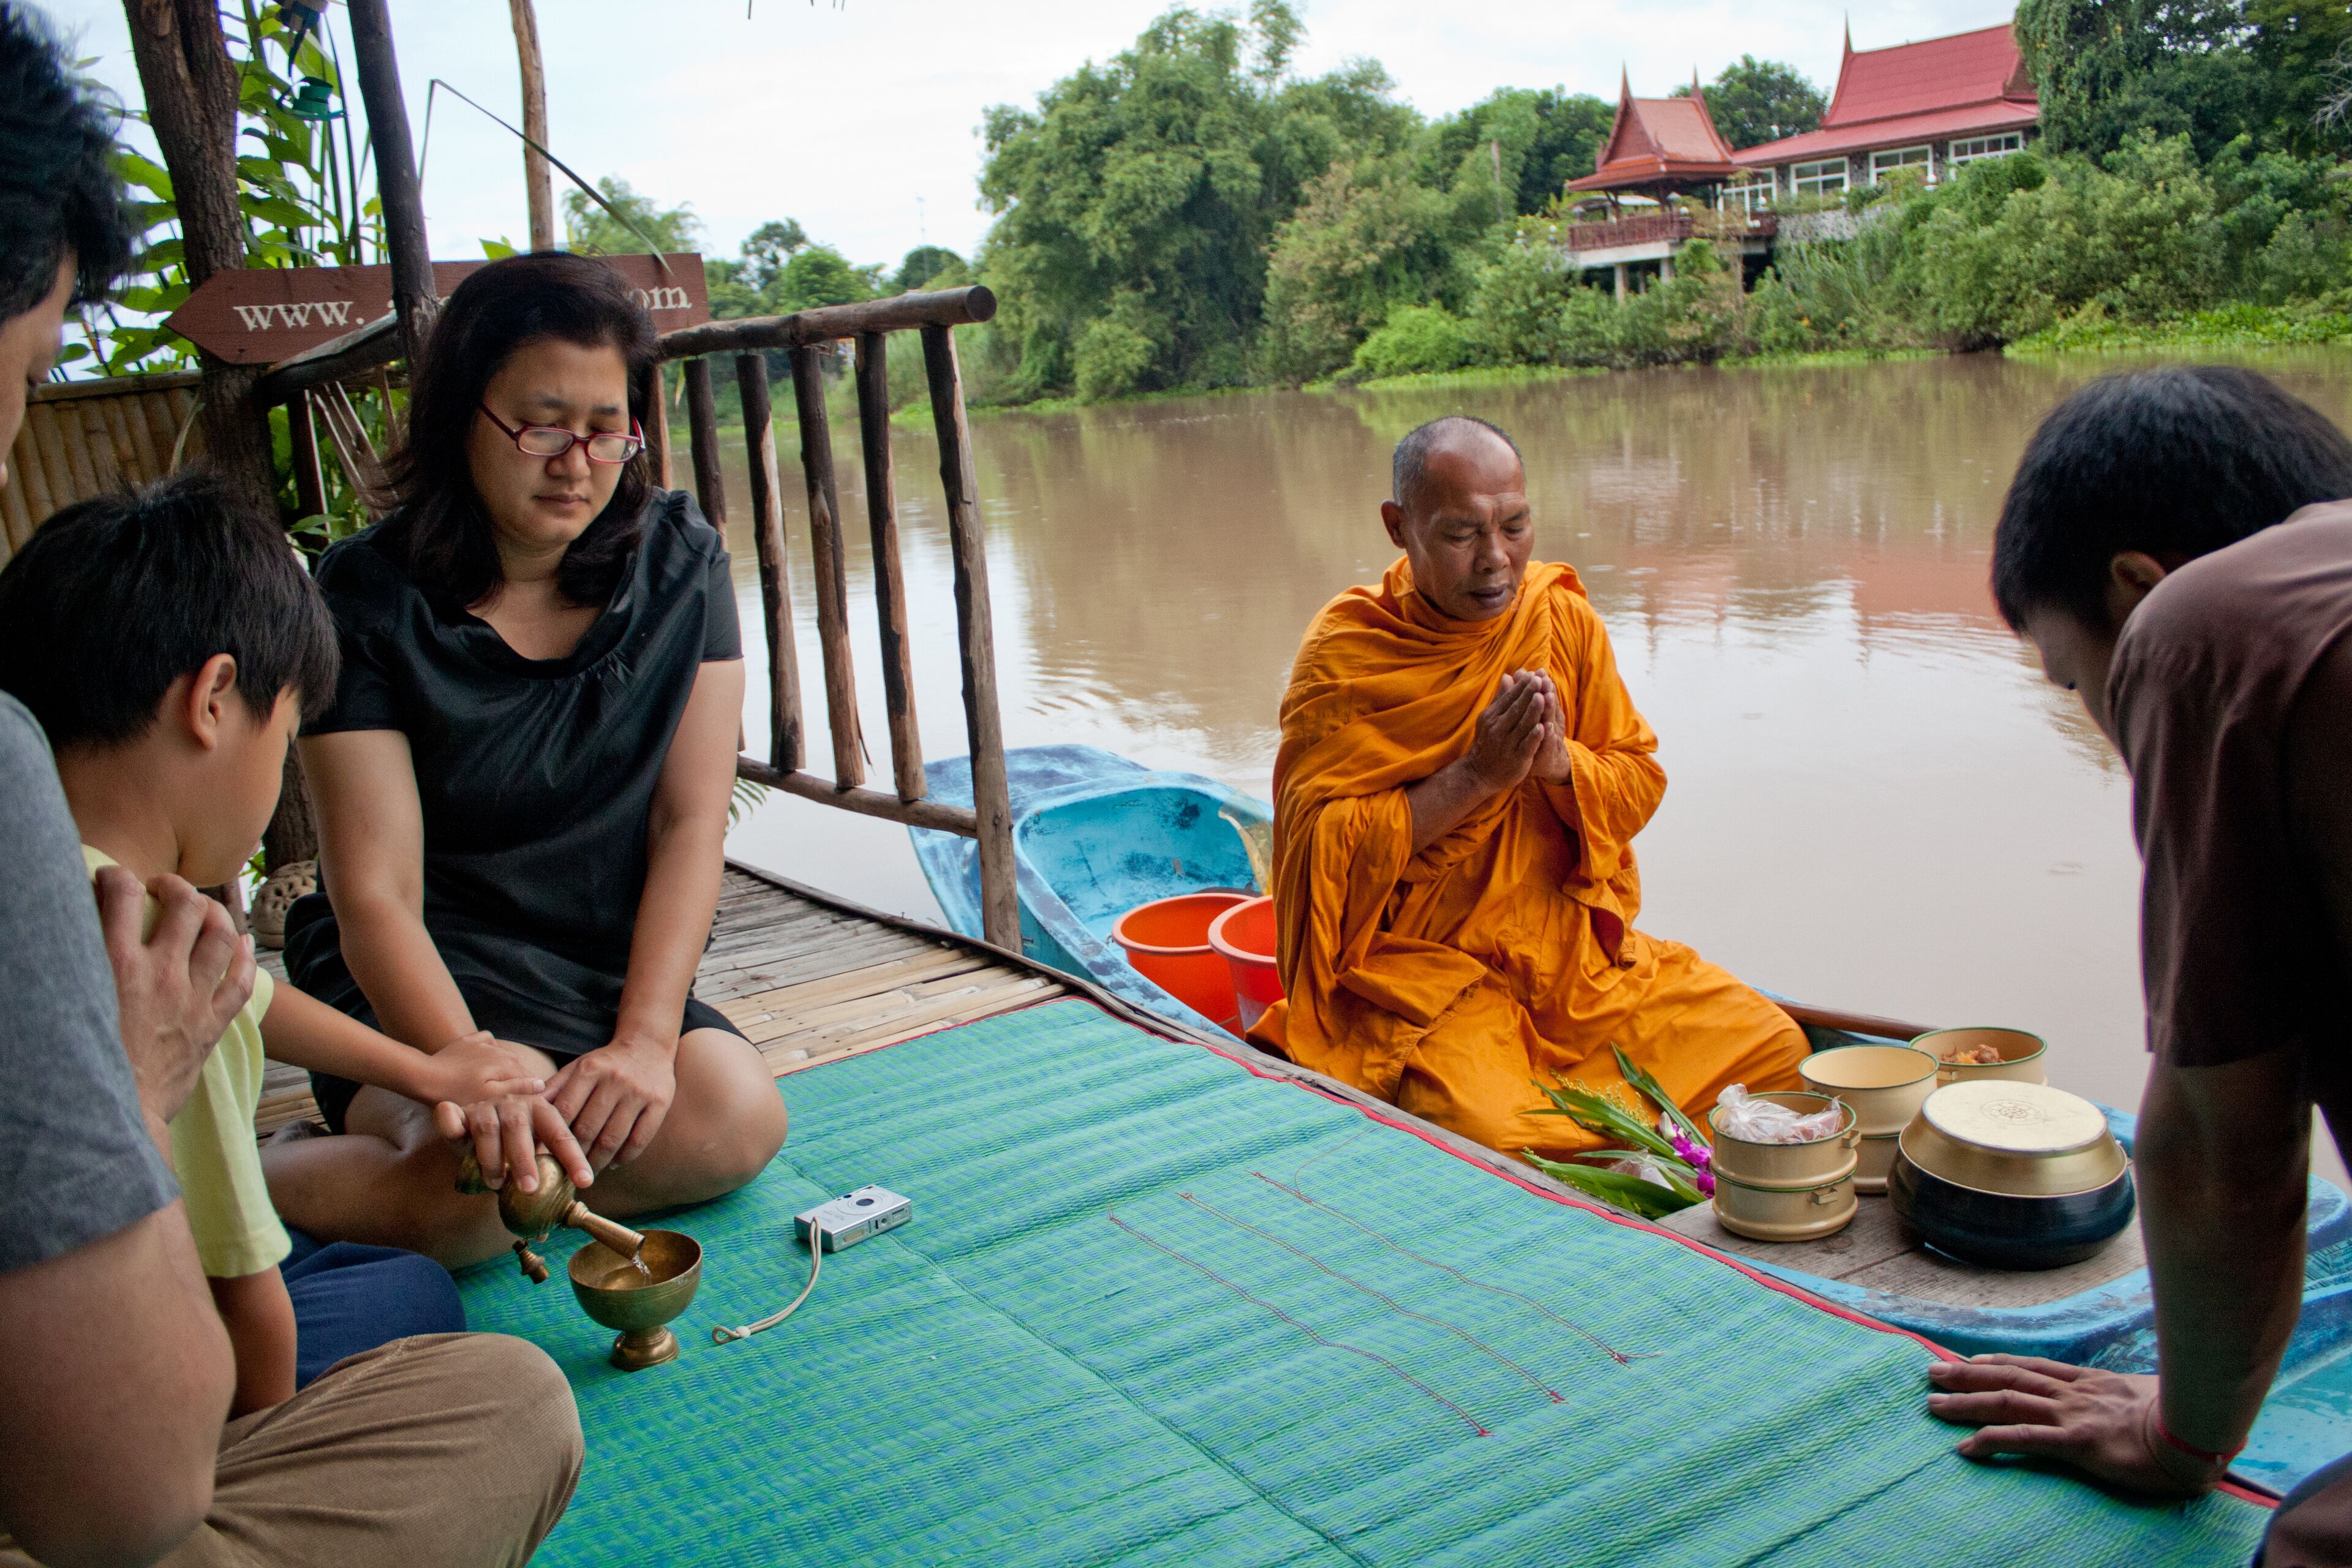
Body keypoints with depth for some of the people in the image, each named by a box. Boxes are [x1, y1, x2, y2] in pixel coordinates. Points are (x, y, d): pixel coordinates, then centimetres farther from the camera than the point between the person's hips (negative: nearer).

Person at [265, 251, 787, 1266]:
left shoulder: (676, 561, -1)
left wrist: (645, 1037, -17)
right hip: (431, 976, -4)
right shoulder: (372, 599, -11)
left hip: (611, 971, 5)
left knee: (738, 1119, -24)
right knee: (486, 1181, -32)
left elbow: (691, 820, -5)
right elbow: (376, 895, -17)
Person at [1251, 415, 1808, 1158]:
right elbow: (1317, 845, -14)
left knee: (1772, 1050, -7)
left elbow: (1640, 782, 8)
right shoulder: (1344, 654, -11)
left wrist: (1559, 762, -15)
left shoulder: (1564, 617, 4)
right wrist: (1476, 775, -19)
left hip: (1573, 949, 5)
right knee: (1497, 1131, -30)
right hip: (1415, 964, -5)